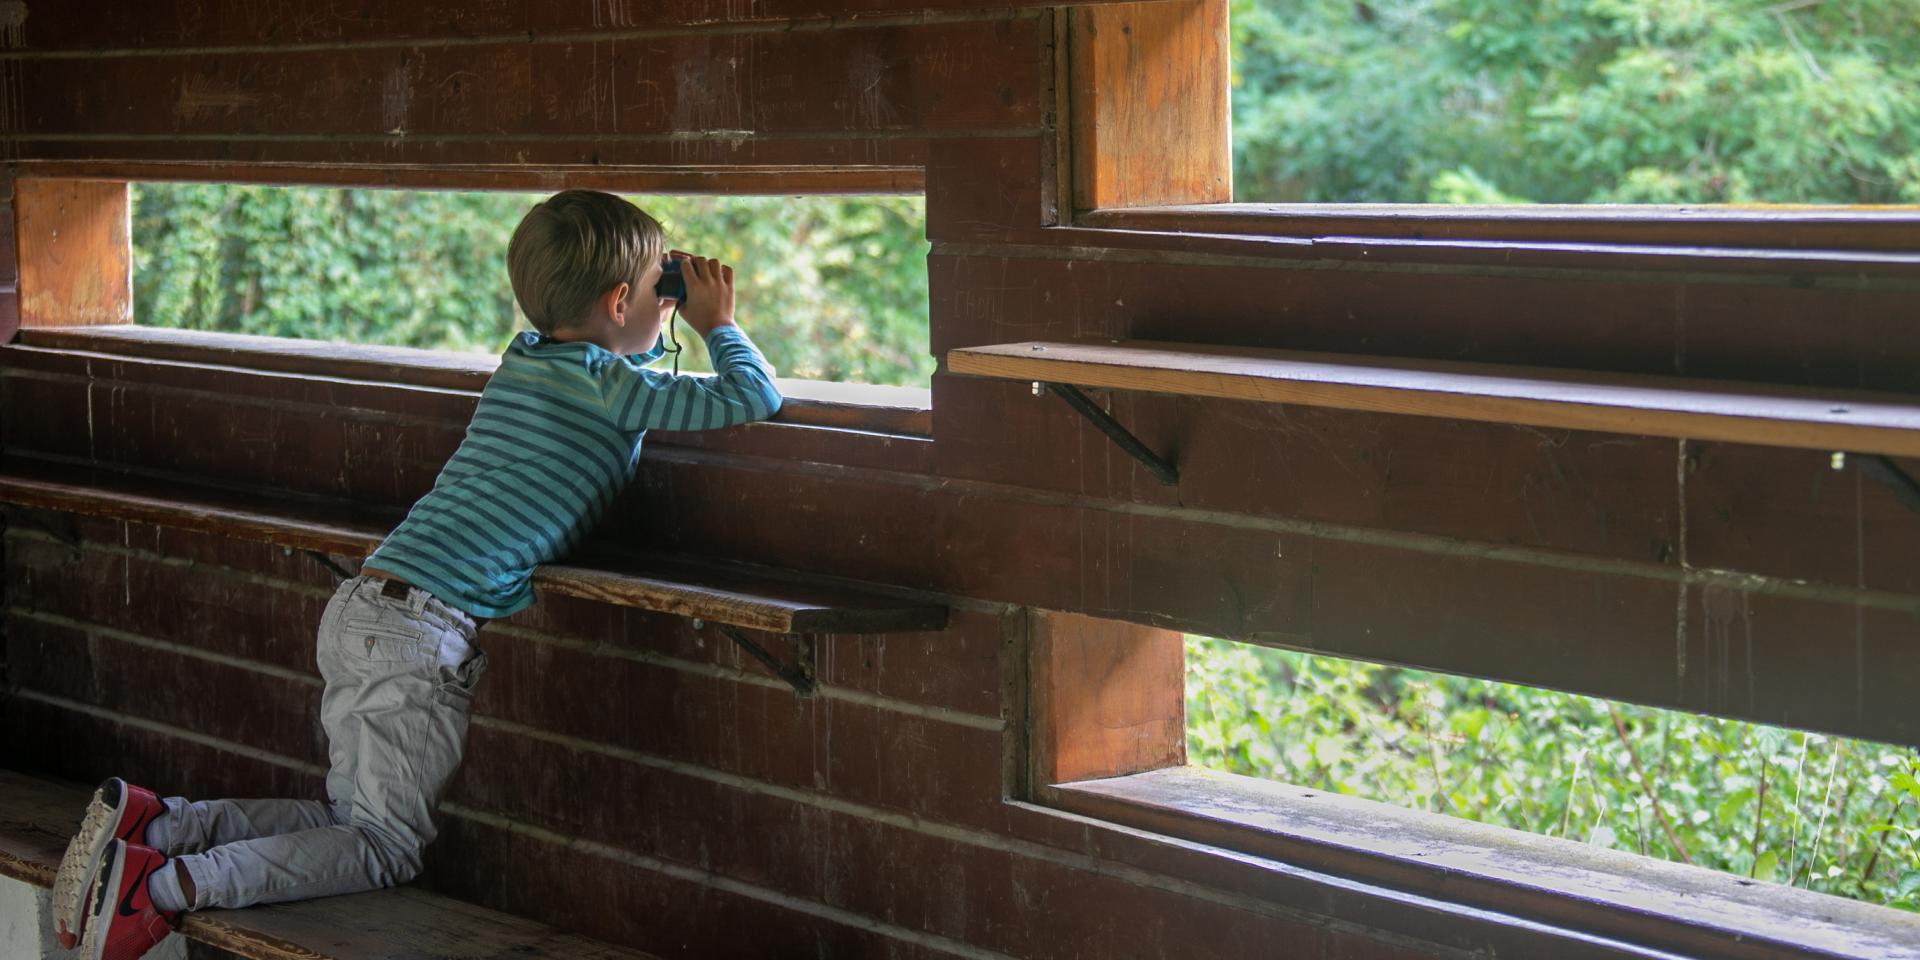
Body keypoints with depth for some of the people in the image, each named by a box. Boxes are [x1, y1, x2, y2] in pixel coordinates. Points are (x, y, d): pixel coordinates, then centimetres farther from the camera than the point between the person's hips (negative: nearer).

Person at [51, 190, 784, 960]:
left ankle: (155, 821, 3)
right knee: (388, 848, -3)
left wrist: (671, 321, 29)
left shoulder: (525, 355, 19)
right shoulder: (609, 385, -5)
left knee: (351, 818, 18)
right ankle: (169, 885, -17)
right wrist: (718, 323, 11)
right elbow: (753, 400, -6)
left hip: (358, 609, 9)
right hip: (425, 632, -9)